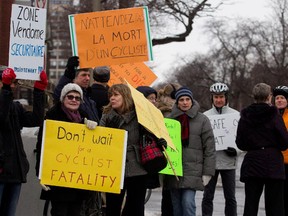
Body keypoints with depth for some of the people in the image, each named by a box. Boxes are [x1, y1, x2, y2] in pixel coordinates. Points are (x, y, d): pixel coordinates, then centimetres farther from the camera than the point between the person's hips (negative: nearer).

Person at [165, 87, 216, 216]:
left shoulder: (202, 120, 0)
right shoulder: (170, 119, 6)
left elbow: (209, 148, 0)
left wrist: (207, 172, -4)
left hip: (192, 170, -3)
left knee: (188, 202, -14)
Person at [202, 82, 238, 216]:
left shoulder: (235, 115, 3)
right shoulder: (205, 116, 5)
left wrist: (235, 148, -13)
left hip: (228, 161, 0)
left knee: (230, 197, 6)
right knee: (208, 196, 4)